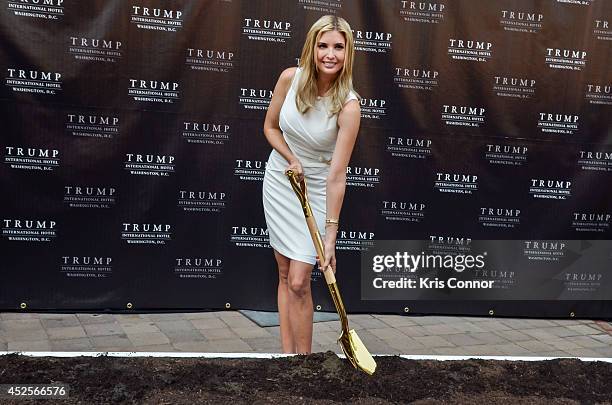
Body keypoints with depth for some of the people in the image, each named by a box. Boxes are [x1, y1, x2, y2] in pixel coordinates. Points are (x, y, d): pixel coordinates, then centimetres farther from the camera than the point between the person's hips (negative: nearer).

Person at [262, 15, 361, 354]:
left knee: (299, 282, -8)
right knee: (285, 276, 9)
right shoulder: (290, 78, -14)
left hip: (316, 190, -4)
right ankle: (287, 352, 17)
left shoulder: (348, 106, -24)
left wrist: (330, 234, -27)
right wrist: (291, 159, -14)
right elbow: (270, 127, 3)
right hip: (279, 182, 4)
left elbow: (336, 176, -25)